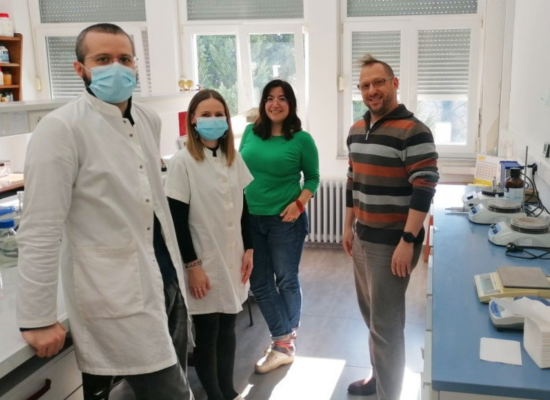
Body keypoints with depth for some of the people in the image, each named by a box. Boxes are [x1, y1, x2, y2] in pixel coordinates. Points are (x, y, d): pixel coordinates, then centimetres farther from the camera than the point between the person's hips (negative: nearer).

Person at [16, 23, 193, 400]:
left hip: (167, 276, 7)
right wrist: (37, 318, -14)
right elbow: (40, 231, -16)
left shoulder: (150, 120, 6)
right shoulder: (61, 128, -14)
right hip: (116, 293, -7)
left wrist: (177, 264, 16)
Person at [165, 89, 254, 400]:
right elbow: (178, 219, -13)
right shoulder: (182, 162, -12)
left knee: (228, 329, 16)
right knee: (207, 334, 7)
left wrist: (248, 249, 8)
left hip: (232, 260, 5)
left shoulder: (234, 158, 5)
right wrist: (192, 265, -14)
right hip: (204, 264, -5)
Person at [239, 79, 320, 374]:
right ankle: (284, 342, 23)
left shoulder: (302, 139, -6)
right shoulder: (250, 132, 4)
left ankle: (284, 340, 29)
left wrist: (299, 203, -15)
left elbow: (312, 178, 0)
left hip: (285, 220, -4)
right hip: (250, 219, 4)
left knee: (286, 280, 9)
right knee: (259, 283, 8)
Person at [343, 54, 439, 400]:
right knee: (371, 315, 20)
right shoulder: (357, 130, 10)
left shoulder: (414, 132, -14)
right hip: (362, 239, 8)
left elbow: (424, 190, -18)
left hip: (392, 243, -8)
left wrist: (408, 242, -21)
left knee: (386, 324, 1)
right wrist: (349, 226, 17)